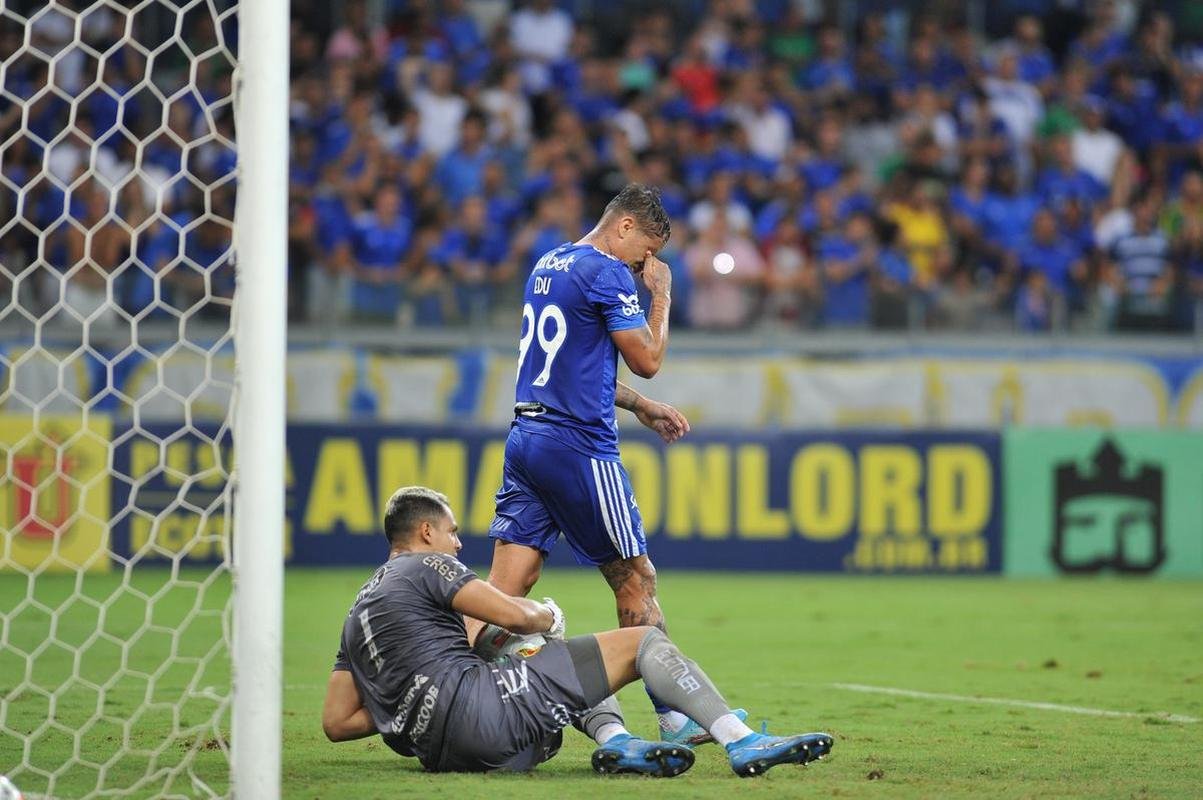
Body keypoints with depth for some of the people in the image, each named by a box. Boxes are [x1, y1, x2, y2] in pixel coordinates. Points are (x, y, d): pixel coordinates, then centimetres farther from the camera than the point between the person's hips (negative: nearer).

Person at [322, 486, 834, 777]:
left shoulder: (357, 615, 27)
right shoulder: (424, 566, 4)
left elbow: (336, 723, 22)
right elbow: (513, 615, -5)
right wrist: (549, 617, 18)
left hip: (436, 746, 9)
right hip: (478, 706, -9)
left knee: (566, 659, 33)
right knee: (642, 642, -1)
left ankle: (614, 741, 3)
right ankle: (743, 744, -10)